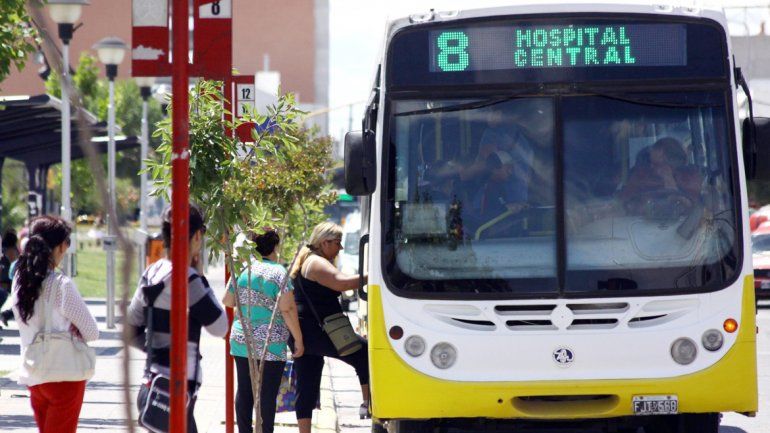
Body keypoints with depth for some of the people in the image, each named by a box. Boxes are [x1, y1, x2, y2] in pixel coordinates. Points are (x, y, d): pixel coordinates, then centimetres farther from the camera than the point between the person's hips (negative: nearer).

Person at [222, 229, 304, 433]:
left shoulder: (242, 271, 6)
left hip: (240, 341, 5)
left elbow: (227, 301, 18)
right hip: (270, 345, -5)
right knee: (267, 394, -2)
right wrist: (298, 340, -9)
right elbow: (287, 309, -15)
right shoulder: (277, 272, -10)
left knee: (244, 392, 13)